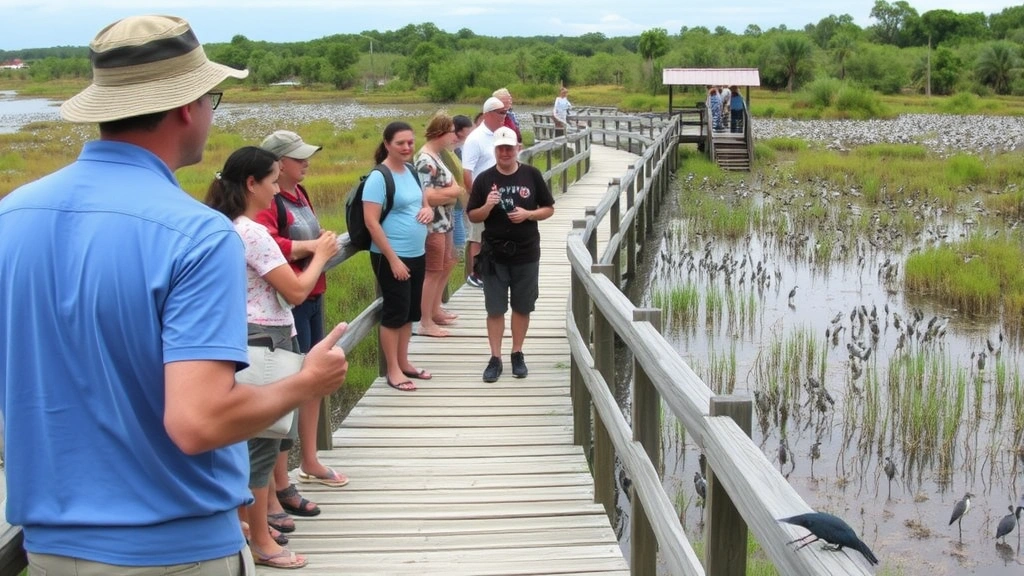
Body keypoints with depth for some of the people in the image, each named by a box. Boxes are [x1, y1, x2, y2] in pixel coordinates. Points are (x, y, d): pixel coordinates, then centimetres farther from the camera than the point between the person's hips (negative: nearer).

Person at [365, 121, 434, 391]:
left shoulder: (411, 171, 8)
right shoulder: (378, 177, -15)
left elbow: (424, 202, 22)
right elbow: (371, 221, -19)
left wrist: (429, 210, -4)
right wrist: (393, 259, -21)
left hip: (417, 254, 8)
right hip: (391, 257, -8)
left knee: (410, 311, 15)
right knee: (394, 311, 0)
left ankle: (404, 363, 28)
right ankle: (393, 371, 11)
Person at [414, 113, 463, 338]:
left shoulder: (438, 155, 10)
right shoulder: (425, 160, -21)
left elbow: (448, 184, 18)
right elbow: (426, 197, -28)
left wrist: (453, 190, -5)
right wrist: (453, 192, -15)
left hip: (445, 222, 10)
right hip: (432, 225, -10)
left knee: (446, 266, 22)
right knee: (433, 272, -2)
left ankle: (435, 310, 35)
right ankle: (425, 323, 7)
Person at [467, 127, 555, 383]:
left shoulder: (532, 175, -1)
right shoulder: (484, 179, -2)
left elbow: (549, 209, 4)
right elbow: (473, 216, 2)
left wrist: (528, 214, -14)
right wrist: (487, 207, -18)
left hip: (526, 253, 1)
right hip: (494, 254, 0)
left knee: (522, 307, 10)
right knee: (495, 309, 3)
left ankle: (517, 355, 23)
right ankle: (495, 358, 11)